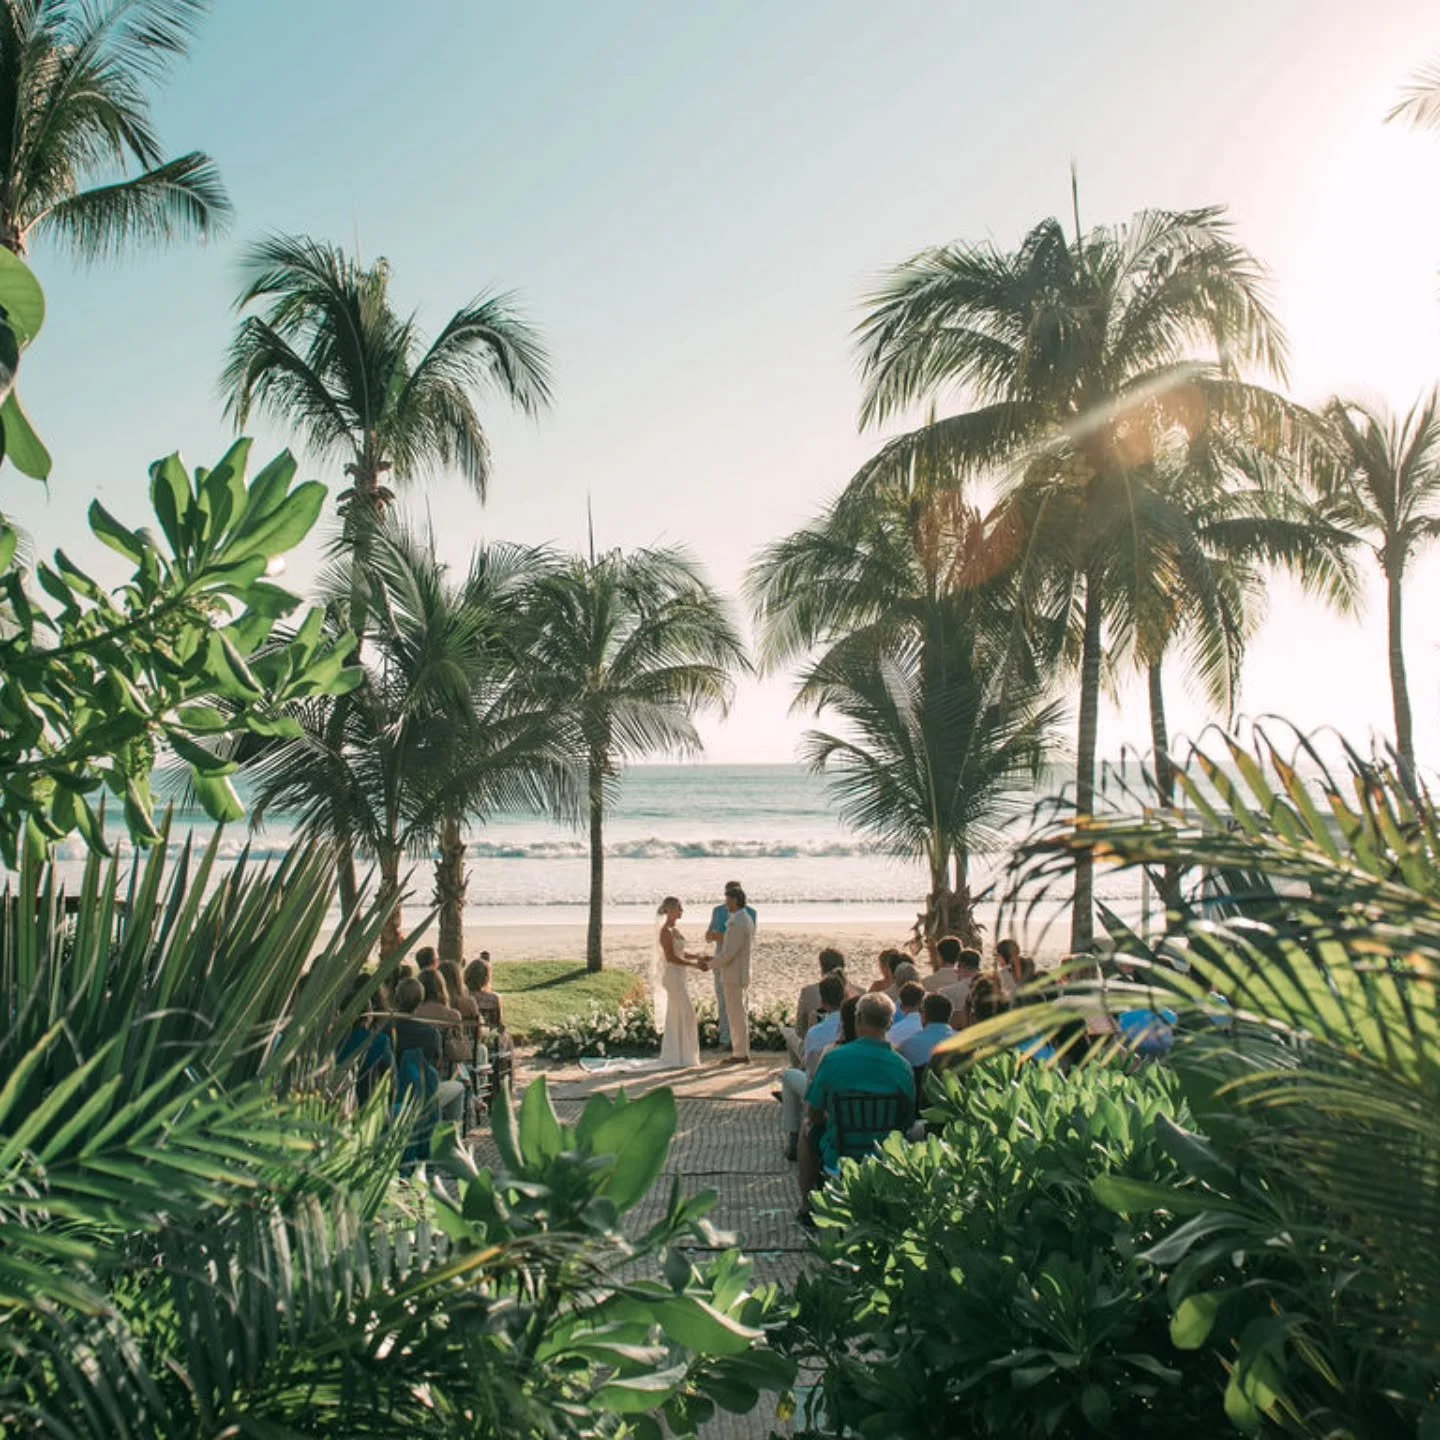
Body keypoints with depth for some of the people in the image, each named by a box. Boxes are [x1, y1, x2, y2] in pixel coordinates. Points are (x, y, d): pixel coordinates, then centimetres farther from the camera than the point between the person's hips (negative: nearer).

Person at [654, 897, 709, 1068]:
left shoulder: (673, 930, 13)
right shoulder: (666, 931, -16)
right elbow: (670, 957, -21)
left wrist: (699, 957, 8)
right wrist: (695, 965, -20)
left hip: (678, 977, 10)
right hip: (672, 976, -10)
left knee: (676, 1016, 12)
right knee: (684, 1015, -7)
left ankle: (675, 1057, 18)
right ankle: (676, 1059, -3)